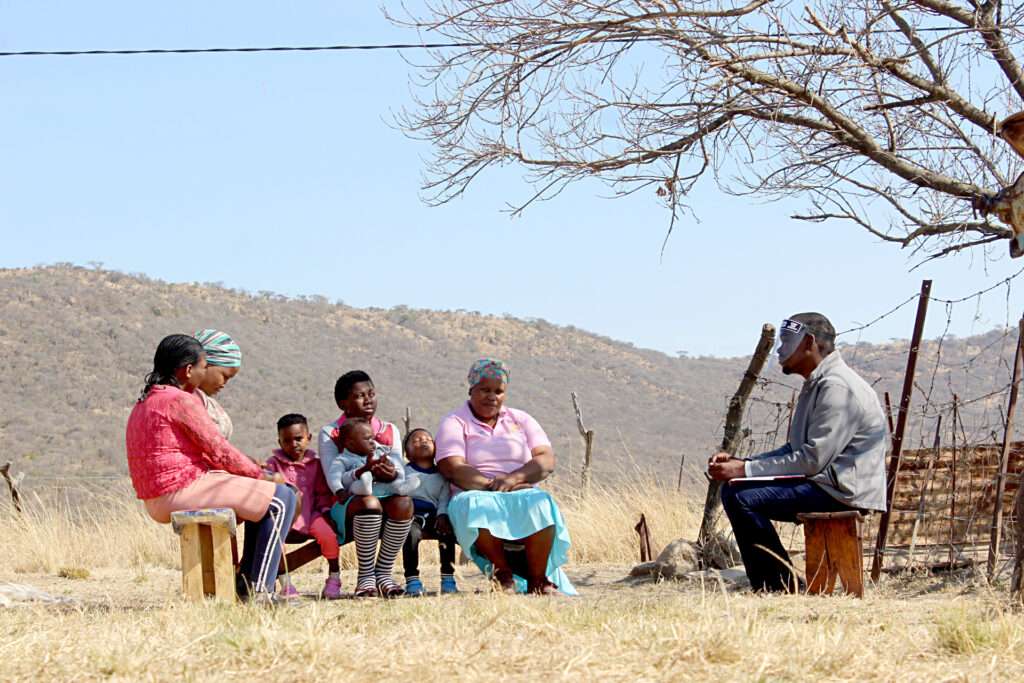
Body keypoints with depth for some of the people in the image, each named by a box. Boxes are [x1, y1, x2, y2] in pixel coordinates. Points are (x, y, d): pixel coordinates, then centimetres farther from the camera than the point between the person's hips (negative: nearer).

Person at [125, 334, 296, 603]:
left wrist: (250, 470, 16)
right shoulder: (181, 400, -13)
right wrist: (262, 476, 0)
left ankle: (246, 583, 21)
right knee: (282, 498, -3)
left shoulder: (144, 404, 19)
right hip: (184, 489, -10)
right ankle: (260, 590, -8)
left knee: (263, 501, 24)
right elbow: (219, 451, -13)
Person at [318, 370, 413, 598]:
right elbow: (334, 477, -11)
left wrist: (392, 475, -25)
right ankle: (366, 576, -22)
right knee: (369, 502, -38)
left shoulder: (390, 431, 15)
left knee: (403, 502, -33)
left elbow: (400, 474, 1)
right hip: (347, 509, -3)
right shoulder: (330, 434, 5)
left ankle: (383, 572, -18)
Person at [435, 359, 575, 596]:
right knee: (479, 507, -39)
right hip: (477, 494, -2)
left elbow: (547, 461, 3)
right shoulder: (454, 423, 10)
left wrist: (513, 479, -17)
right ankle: (504, 574, -20)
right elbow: (453, 469, -8)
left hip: (523, 495, 2)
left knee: (540, 504, -34)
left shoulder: (521, 420, 19)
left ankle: (538, 579, -22)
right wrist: (492, 485, -21)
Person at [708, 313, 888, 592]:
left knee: (743, 498, -20)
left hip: (845, 490, -11)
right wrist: (738, 462, 5)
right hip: (824, 481, 11)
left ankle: (781, 588, -13)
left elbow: (812, 459, -22)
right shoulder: (816, 385, 19)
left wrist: (746, 470, -19)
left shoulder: (837, 387, -16)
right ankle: (766, 589, 3)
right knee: (733, 490, 7)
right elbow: (795, 450, 19)